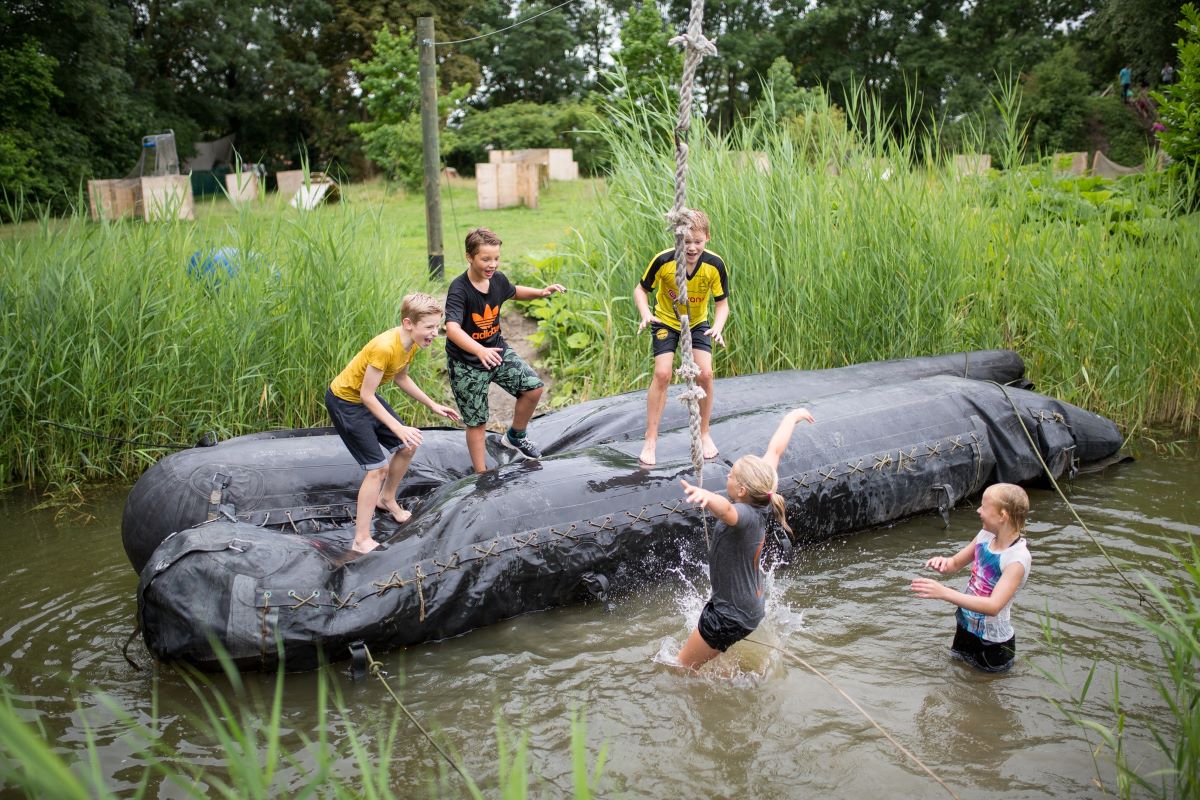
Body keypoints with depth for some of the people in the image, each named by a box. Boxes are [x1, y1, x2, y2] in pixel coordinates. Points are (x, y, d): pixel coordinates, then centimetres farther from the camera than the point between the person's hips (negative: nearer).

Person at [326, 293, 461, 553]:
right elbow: (366, 395, -28)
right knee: (378, 467, -11)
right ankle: (361, 540, -4)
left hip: (365, 397, 9)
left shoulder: (411, 342, -7)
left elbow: (401, 378, 12)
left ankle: (387, 499, 38)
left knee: (408, 446, 13)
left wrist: (433, 405, 11)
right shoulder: (385, 347, -34)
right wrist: (399, 429, -28)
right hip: (344, 401, -9)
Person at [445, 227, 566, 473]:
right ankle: (481, 475, 19)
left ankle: (515, 436, 19)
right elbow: (452, 328, -41)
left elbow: (513, 291, 21)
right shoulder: (459, 289, -26)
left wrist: (541, 292, 4)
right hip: (467, 363, -6)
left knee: (533, 387, -6)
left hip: (497, 350, 6)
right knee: (476, 422, 3)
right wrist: (480, 351, -57)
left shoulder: (497, 279, -5)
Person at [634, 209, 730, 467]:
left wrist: (717, 327, -32)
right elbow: (641, 289, -10)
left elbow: (722, 303, -13)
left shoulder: (715, 264, -24)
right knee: (662, 374, -15)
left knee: (705, 374, -12)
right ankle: (651, 440, -4)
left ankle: (704, 434, 9)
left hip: (698, 323, 2)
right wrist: (646, 314, -29)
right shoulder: (663, 261, -27)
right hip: (666, 322, -1)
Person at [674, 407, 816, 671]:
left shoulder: (745, 515, -32)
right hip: (751, 606, 9)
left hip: (731, 615, -9)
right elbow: (775, 449, 6)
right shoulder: (762, 500, -9)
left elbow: (725, 508, -58)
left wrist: (705, 495, -80)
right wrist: (792, 417, 19)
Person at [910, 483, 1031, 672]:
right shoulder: (986, 536, -5)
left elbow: (993, 605, -35)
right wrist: (943, 562, -17)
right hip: (966, 628, 7)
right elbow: (955, 564, 8)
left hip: (992, 642, -7)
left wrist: (944, 593, -41)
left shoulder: (1017, 558, -26)